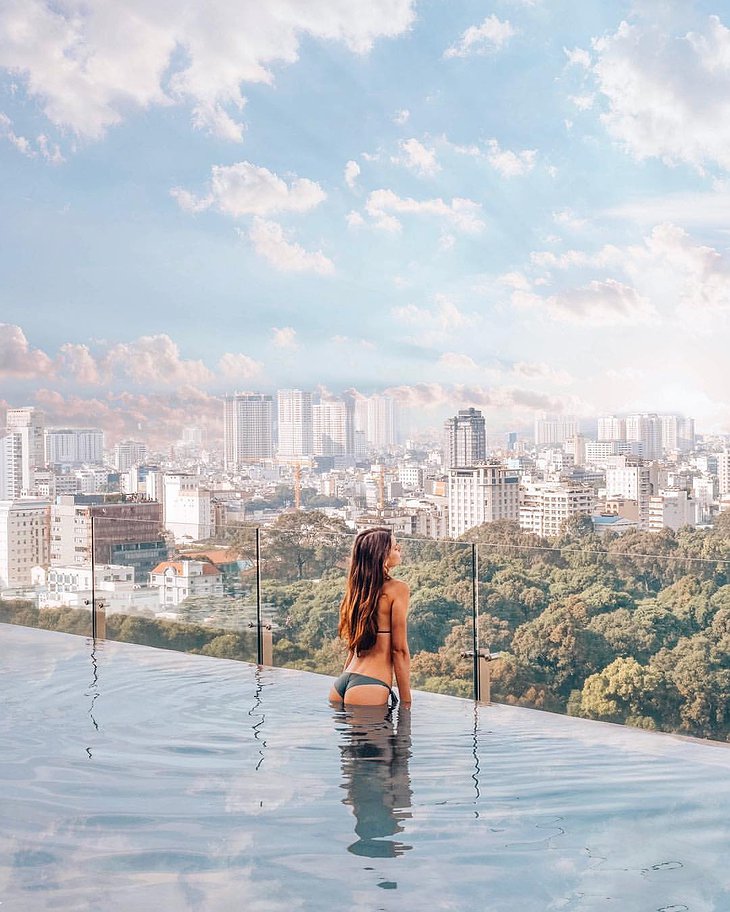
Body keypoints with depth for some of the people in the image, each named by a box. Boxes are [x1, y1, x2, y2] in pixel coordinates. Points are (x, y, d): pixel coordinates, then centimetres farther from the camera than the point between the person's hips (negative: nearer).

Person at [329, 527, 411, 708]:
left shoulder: (356, 589, 13)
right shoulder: (397, 588, -6)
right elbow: (399, 649, -8)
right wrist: (406, 704, -6)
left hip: (342, 682, 7)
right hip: (370, 686, -7)